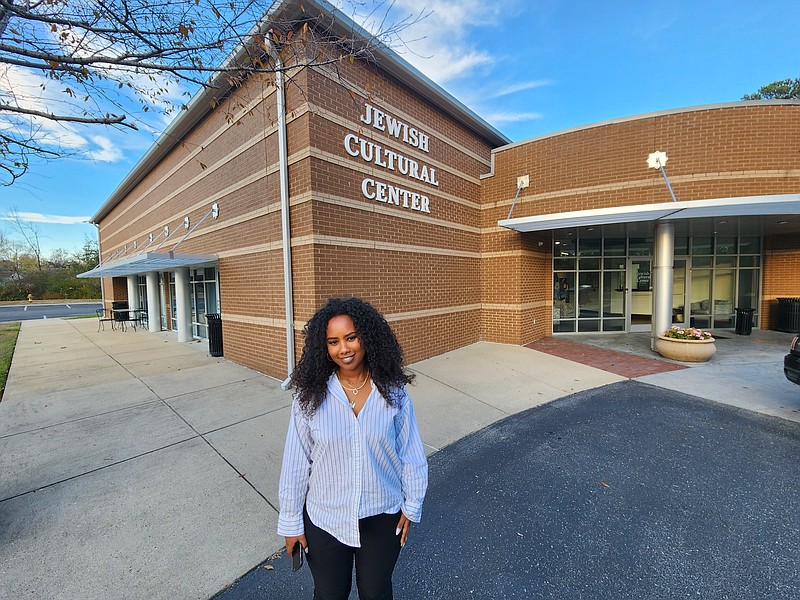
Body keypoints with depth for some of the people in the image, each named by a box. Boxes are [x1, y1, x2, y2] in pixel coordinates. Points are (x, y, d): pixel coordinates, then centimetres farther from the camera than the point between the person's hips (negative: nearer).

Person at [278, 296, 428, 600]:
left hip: (383, 517, 1)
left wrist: (412, 504, 0)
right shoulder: (310, 396, -18)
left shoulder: (392, 391, -17)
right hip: (324, 519, 0)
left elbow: (410, 452, -7)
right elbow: (295, 462, -10)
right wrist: (291, 522, -2)